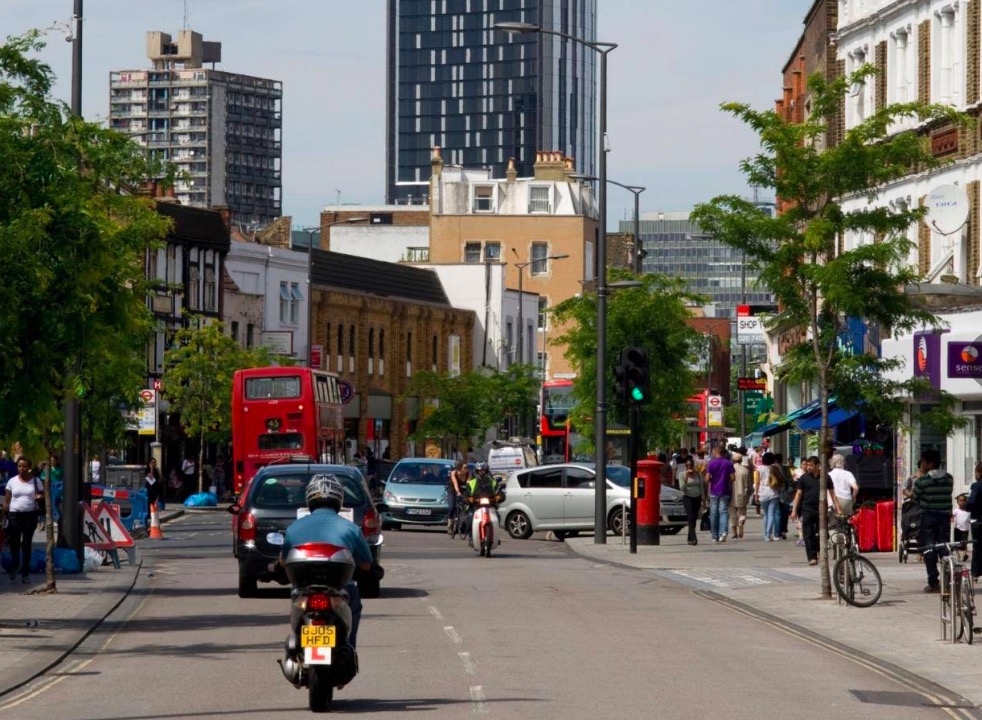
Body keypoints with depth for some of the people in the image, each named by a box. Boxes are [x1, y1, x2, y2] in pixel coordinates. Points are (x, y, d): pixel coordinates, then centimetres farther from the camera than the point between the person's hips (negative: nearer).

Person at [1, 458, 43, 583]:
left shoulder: (35, 481, 5)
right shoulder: (12, 481, 4)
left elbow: (43, 494, 11)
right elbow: (7, 500, 6)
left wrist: (40, 497, -13)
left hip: (30, 515, 0)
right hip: (14, 514, 0)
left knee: (27, 544, 1)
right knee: (14, 542, -1)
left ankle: (25, 573, 6)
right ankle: (15, 566, 23)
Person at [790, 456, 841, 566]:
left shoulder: (825, 478, 5)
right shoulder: (804, 478, 5)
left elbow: (832, 494, 9)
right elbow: (798, 494, 6)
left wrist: (838, 509, 2)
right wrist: (794, 510, -1)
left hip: (821, 510, 0)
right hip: (807, 510, 0)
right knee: (808, 535, -6)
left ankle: (819, 551, 24)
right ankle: (812, 557, -6)